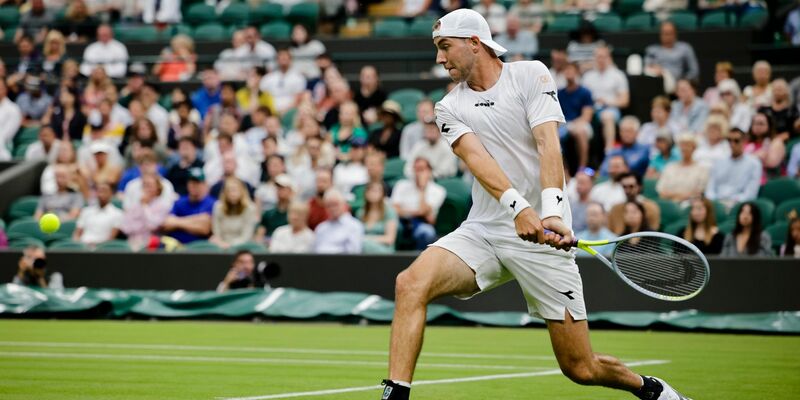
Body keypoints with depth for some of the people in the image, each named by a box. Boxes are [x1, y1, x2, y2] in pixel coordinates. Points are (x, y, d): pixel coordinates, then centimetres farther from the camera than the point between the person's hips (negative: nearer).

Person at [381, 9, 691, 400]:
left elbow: (548, 144, -12)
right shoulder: (449, 108, 9)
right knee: (411, 284, -26)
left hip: (541, 235, -3)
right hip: (482, 231, 3)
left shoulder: (530, 75, 2)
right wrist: (516, 205, -30)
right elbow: (475, 156, -10)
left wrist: (552, 212, -29)